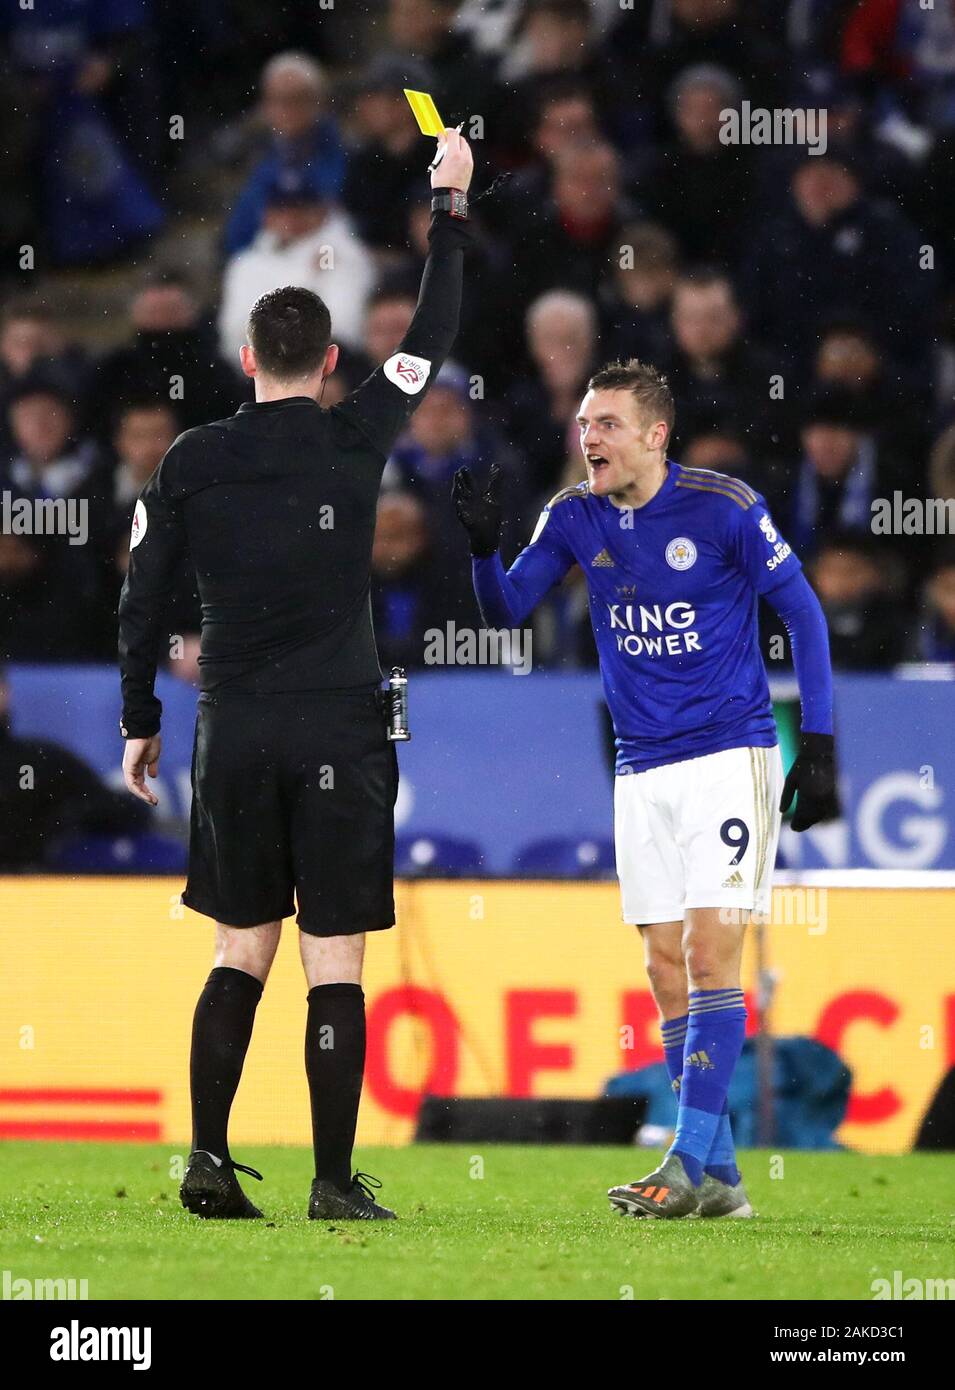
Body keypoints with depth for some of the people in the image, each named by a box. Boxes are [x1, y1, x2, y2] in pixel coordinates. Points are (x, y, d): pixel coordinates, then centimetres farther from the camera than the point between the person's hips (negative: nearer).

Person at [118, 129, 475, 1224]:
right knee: (335, 959, -1)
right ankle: (334, 1182, -3)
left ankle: (208, 1160, 3)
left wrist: (138, 719, 14)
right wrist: (449, 208, 16)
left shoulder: (191, 461, 3)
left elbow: (143, 594, 5)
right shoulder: (354, 441, -3)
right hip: (338, 731, -3)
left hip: (232, 733, 3)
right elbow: (432, 335, 6)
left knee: (241, 949, 12)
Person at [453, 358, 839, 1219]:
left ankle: (691, 1164, -17)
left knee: (709, 952, -14)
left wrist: (819, 747, -7)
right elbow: (505, 612, 4)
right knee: (666, 968, 3)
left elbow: (802, 612, -3)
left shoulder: (724, 508, -10)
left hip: (730, 755, -5)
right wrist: (484, 546, -17)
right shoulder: (576, 518, 3)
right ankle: (720, 1177, 8)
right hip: (642, 773, 5)